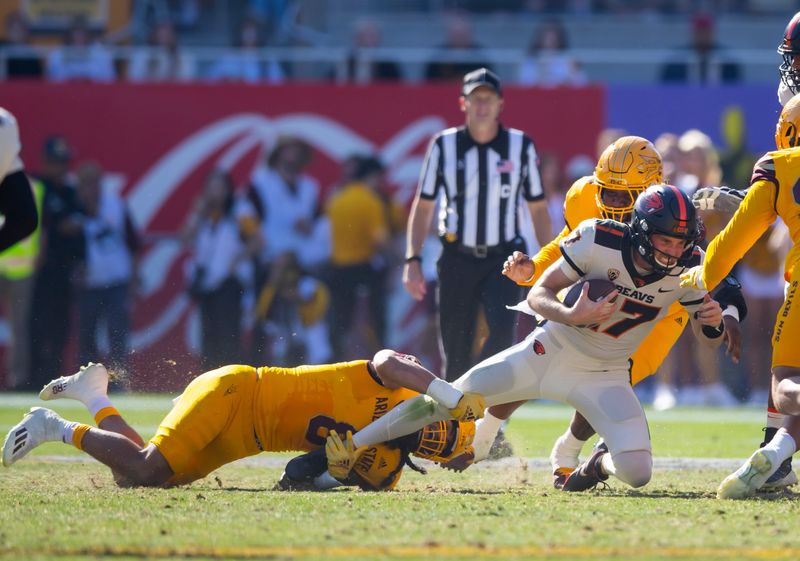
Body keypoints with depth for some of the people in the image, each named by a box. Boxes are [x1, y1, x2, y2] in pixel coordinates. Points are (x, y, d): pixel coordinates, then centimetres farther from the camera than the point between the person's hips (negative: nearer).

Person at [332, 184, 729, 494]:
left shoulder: (686, 267, -17)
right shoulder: (599, 240, -23)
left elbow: (707, 338, -7)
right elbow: (538, 295, -16)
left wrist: (713, 323, -32)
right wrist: (570, 317, -37)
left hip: (604, 376, 1)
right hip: (551, 351, -1)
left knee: (637, 473, -18)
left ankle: (602, 462, 20)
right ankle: (350, 449, 13)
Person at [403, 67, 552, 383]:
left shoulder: (521, 147, 3)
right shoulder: (444, 146, 2)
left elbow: (538, 208, 8)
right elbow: (423, 206, 6)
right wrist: (412, 260, -2)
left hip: (503, 261, -1)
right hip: (457, 259, 1)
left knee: (502, 329, -25)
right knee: (455, 352, 0)